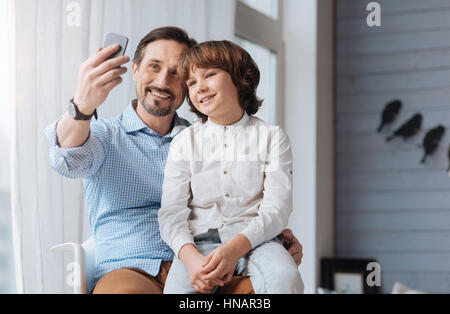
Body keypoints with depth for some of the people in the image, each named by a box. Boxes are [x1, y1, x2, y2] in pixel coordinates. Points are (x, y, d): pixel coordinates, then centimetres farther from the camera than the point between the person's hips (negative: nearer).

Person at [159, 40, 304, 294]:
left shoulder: (271, 137, 9)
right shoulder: (184, 142, 13)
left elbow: (277, 207, -2)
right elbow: (172, 212, 3)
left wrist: (235, 247, -20)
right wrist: (189, 256, -18)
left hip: (255, 238, 0)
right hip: (200, 241, 1)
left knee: (285, 277, -33)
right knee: (178, 285, -32)